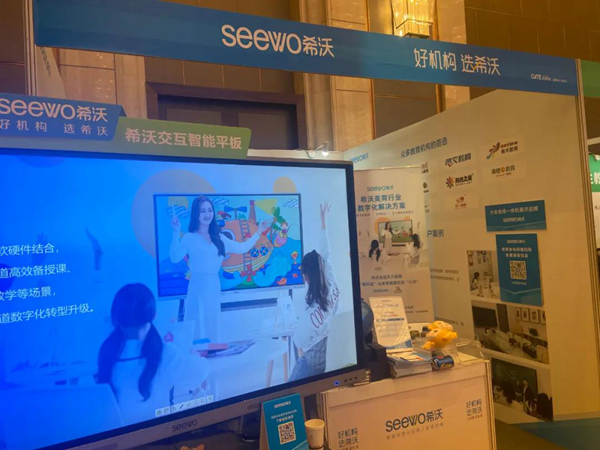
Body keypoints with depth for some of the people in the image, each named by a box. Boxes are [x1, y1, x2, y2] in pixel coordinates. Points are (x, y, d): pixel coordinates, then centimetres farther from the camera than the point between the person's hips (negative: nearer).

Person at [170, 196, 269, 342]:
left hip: (214, 287, 5)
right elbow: (175, 258, -20)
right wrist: (176, 233, -26)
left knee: (213, 327, 13)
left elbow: (242, 248, 15)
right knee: (198, 327, -2)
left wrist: (258, 233, 16)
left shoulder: (219, 238, 11)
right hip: (198, 287, -5)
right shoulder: (189, 238, -6)